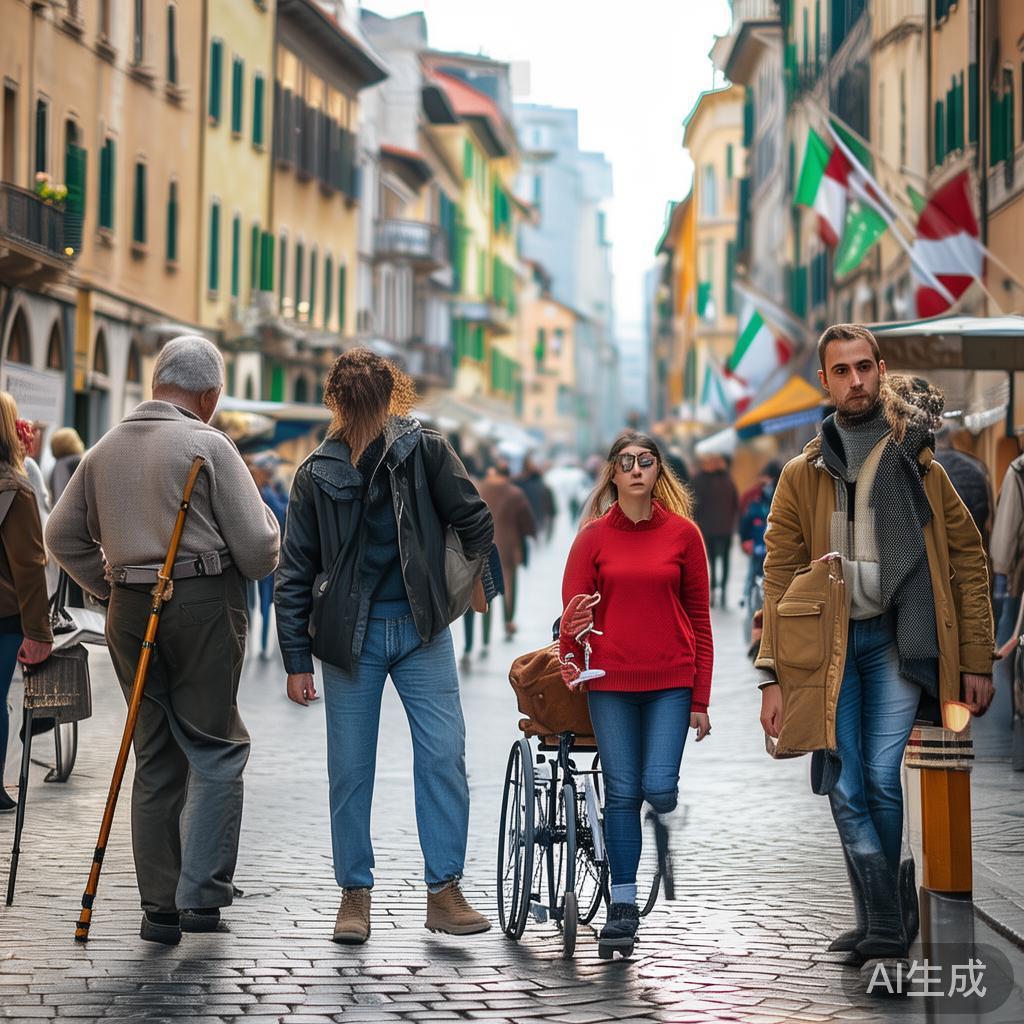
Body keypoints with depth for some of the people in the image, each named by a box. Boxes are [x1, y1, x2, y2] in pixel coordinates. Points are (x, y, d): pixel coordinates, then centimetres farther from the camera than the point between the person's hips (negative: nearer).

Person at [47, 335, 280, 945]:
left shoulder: (104, 450, 12)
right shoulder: (207, 445, -7)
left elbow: (63, 535, 16)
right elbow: (257, 545, -9)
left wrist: (110, 586, 17)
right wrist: (258, 566, 13)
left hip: (131, 612, 5)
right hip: (205, 604, -5)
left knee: (155, 758, 11)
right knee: (216, 750, 2)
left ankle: (160, 906, 12)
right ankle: (201, 895, -5)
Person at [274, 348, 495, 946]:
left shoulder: (426, 450, -2)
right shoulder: (316, 474, 1)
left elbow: (476, 525, 4)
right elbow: (294, 574, 3)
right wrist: (297, 660, 1)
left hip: (422, 630, 0)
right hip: (351, 635, 0)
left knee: (444, 756, -6)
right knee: (350, 769, 4)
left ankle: (444, 891, 2)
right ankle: (355, 893, 15)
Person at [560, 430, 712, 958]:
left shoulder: (682, 533, 4)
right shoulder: (594, 536, 4)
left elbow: (699, 617, 6)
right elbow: (573, 612, 5)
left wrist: (700, 700, 4)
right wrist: (566, 671, -8)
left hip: (671, 681, 0)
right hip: (611, 681, 1)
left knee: (659, 786, -9)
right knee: (622, 792, 2)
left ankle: (672, 879, 24)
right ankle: (623, 905, 12)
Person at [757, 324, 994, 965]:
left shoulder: (918, 464, 9)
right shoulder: (802, 475, 11)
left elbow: (968, 561, 9)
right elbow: (780, 576, 6)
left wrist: (977, 662, 3)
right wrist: (773, 676, -2)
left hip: (897, 637, -2)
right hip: (827, 644, 2)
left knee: (882, 776, -11)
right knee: (845, 787, -5)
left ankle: (882, 922, 6)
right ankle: (889, 923, 1)